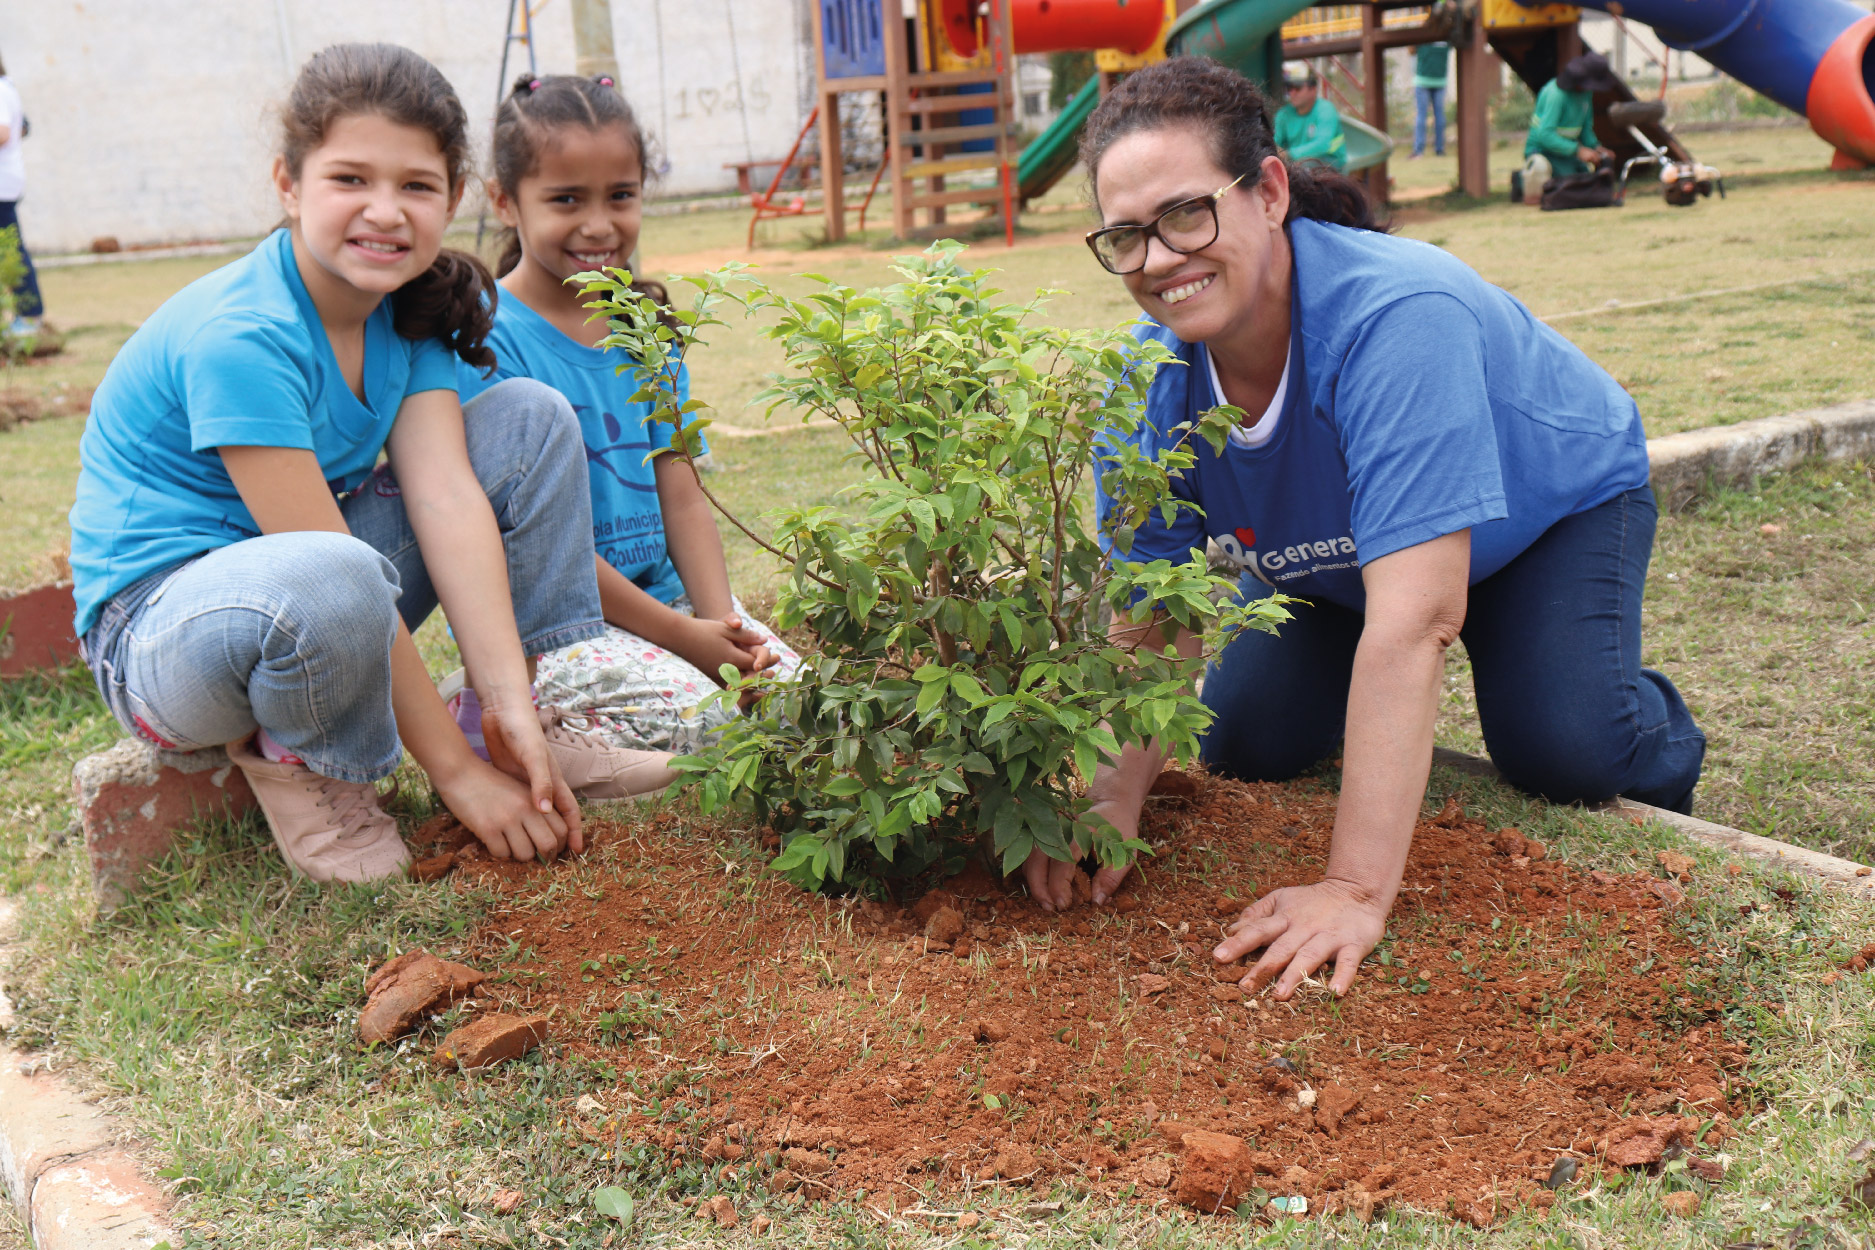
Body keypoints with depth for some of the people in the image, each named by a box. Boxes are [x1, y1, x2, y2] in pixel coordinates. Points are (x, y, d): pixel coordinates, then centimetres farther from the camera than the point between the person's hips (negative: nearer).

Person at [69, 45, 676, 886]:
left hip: (318, 600, 7)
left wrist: (507, 702, -24)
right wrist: (456, 771, -26)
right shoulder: (238, 339, -26)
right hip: (162, 620, -7)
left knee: (530, 417, -6)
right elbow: (339, 568, -28)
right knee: (325, 587, -43)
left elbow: (446, 494, -15)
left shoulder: (411, 305, -4)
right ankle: (297, 759, -9)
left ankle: (537, 715, -1)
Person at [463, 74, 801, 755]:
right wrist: (677, 634, -17)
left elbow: (683, 499, 7)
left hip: (659, 591, 7)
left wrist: (720, 619, -9)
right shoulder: (489, 340, -14)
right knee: (688, 713, -26)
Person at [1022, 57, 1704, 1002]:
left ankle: (1651, 728, 13)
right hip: (1326, 554, 5)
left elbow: (1415, 614, -50)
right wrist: (1114, 800, -36)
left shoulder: (1397, 315, -44)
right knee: (1245, 741, -10)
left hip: (1556, 500, -4)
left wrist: (1355, 891, -52)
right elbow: (1152, 616, -20)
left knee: (1562, 747, -25)